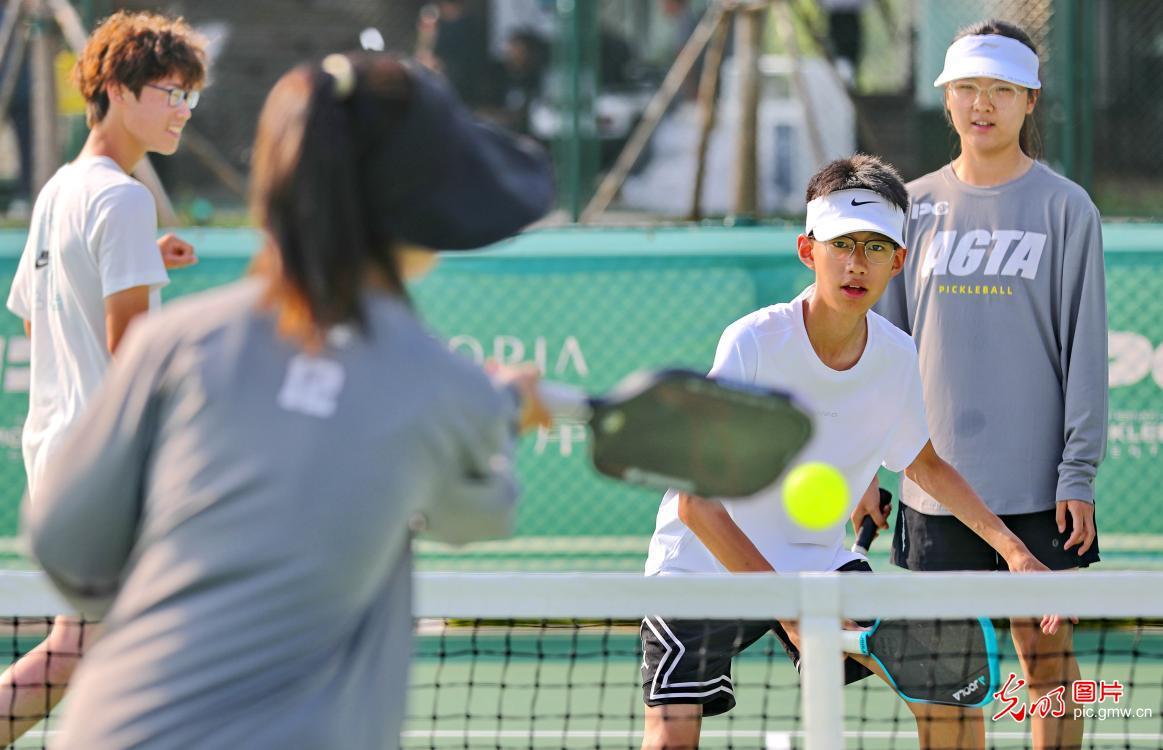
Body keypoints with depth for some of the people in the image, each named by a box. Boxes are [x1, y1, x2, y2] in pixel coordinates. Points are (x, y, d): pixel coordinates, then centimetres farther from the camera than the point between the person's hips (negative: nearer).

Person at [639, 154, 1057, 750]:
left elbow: (925, 465, 15)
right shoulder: (754, 343, -23)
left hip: (819, 561, 5)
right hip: (706, 562, -5)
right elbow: (696, 502, -25)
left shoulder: (896, 358, -7)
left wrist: (1011, 547, 3)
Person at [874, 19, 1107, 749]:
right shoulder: (918, 206, 8)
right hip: (936, 483, 3)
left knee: (1046, 656, 0)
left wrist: (1079, 473, -8)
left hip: (1037, 489, -3)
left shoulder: (1065, 208, -1)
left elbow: (1084, 346, -3)